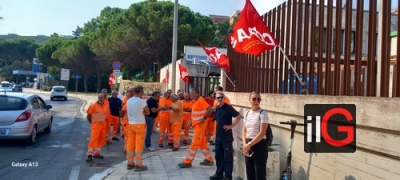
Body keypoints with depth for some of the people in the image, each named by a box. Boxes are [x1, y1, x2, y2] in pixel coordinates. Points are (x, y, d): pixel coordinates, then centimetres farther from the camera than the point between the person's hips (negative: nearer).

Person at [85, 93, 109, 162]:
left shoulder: (106, 107, 5)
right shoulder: (93, 106, -9)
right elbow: (88, 116, -4)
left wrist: (103, 122, 10)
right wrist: (92, 123, 0)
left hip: (103, 125, 6)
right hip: (95, 125, -6)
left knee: (101, 140, 11)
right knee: (93, 139, -13)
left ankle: (96, 153, 23)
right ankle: (89, 155, -9)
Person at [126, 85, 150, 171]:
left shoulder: (128, 101, 3)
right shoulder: (142, 101, -15)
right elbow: (148, 112, -5)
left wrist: (139, 112, 5)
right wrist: (142, 113, 5)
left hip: (131, 124, 6)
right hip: (140, 125, -6)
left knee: (130, 144, 10)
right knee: (139, 145, -1)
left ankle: (130, 163, 19)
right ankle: (138, 165, 2)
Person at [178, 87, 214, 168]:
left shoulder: (201, 101, -18)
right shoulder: (195, 101, 10)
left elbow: (210, 109, -25)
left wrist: (204, 118, -22)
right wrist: (191, 120, 10)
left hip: (200, 125, -10)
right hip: (196, 124, 10)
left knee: (194, 143, -5)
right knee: (202, 142, 15)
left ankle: (187, 162, -2)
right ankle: (209, 159, 23)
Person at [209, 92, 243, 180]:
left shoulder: (228, 107, -12)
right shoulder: (217, 108, 9)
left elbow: (239, 116, -19)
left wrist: (232, 125, -17)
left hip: (227, 136, -7)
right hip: (218, 136, 7)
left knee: (228, 156, 0)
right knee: (218, 155, 13)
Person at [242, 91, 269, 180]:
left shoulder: (263, 113, -10)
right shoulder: (247, 113, 9)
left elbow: (262, 133, -17)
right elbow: (244, 131, 11)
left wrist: (249, 144, -16)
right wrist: (245, 144, -5)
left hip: (259, 145, -7)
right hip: (248, 145, 7)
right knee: (249, 172, 13)